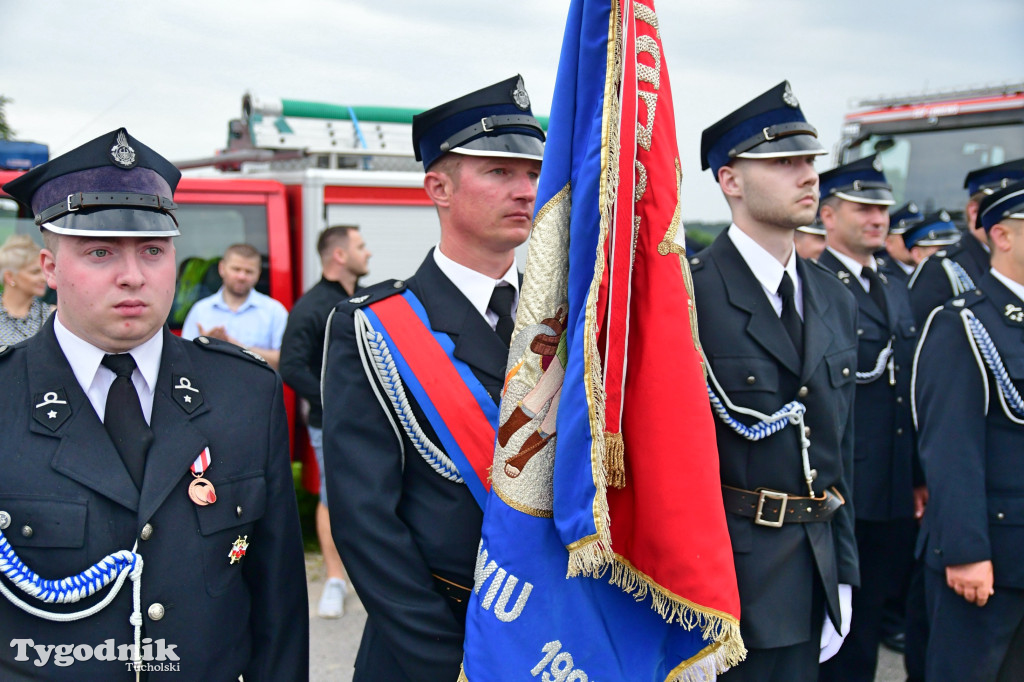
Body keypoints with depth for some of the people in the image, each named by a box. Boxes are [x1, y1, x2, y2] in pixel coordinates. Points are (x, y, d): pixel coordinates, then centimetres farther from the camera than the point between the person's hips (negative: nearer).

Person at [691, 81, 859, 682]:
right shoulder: (686, 296, -16)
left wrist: (843, 575, 12)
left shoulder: (836, 300, 8)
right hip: (724, 572, -6)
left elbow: (841, 447, 12)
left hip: (814, 573, 7)